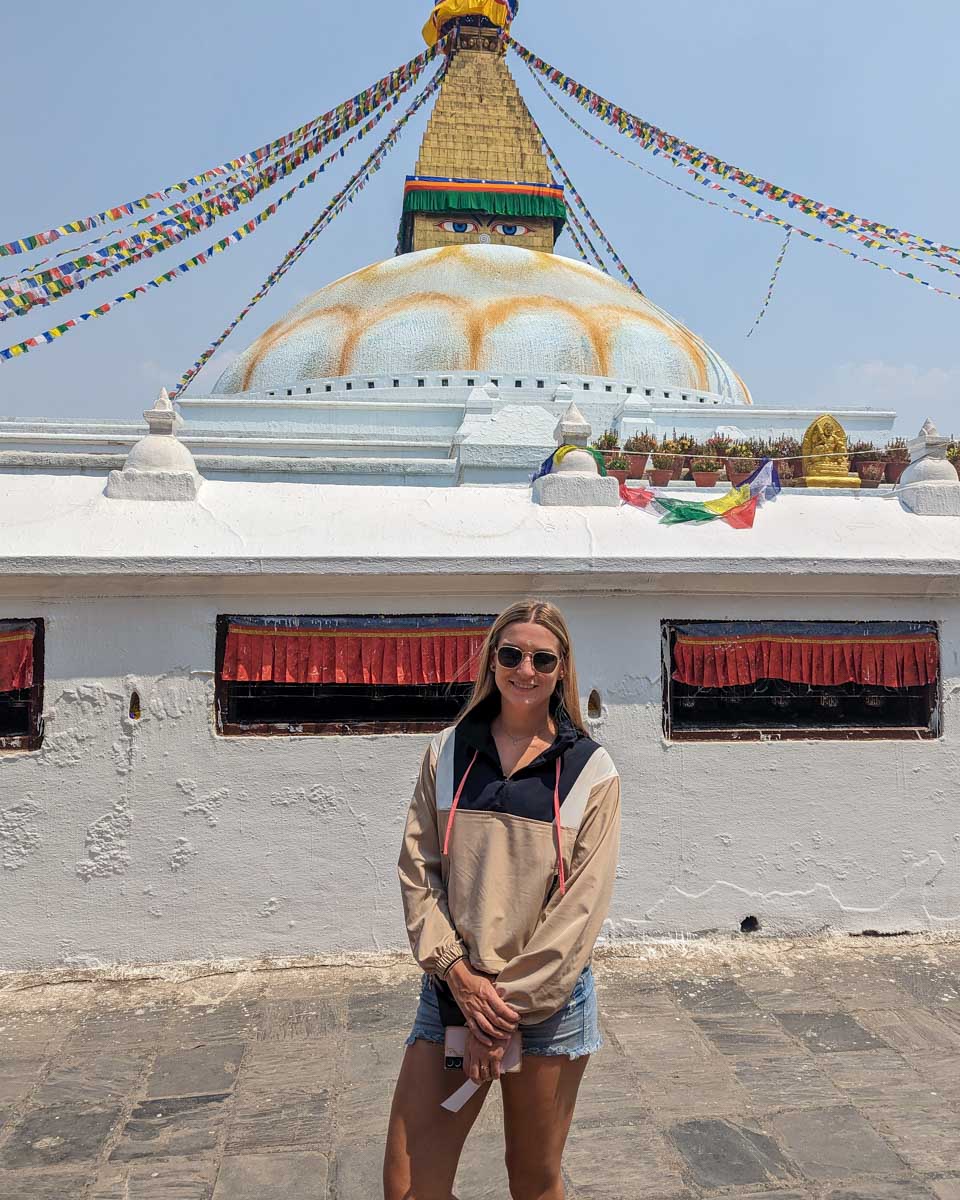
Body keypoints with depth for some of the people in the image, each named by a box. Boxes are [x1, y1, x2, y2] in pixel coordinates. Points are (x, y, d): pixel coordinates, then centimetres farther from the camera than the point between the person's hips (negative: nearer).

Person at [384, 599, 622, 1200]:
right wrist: (459, 973, -11)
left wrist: (511, 1002, -12)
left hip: (550, 1002, -1)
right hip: (452, 989, 2)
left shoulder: (592, 769, -6)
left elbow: (583, 902, -9)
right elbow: (418, 871, 0)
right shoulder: (448, 753, 1)